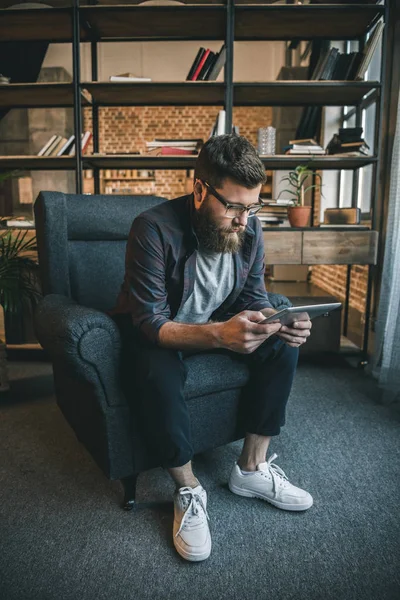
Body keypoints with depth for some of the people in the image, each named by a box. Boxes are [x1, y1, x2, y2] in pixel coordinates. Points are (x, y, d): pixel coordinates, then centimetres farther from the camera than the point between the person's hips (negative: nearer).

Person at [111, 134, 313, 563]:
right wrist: (218, 334, -45)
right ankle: (188, 490, -9)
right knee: (159, 376, -36)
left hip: (222, 326, 5)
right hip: (157, 332, -5)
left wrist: (278, 322, -25)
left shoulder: (248, 229, -10)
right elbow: (150, 323, -29)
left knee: (284, 346, -15)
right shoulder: (155, 229, -27)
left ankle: (252, 468, -2)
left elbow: (255, 298, -2)